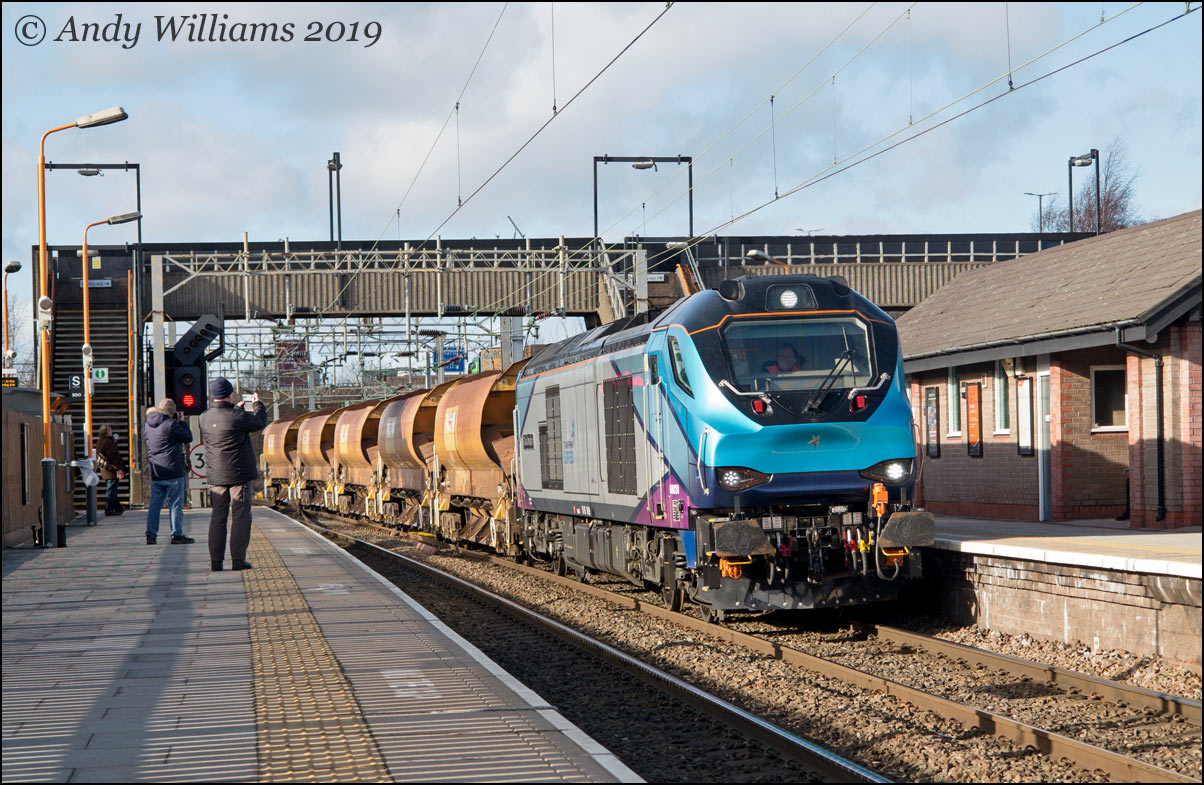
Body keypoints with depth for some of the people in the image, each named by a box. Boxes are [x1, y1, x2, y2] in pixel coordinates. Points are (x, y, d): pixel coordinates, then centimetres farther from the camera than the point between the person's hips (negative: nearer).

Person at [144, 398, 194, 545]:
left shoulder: (148, 424, 7)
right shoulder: (171, 424, -15)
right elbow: (188, 437, -9)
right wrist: (181, 422, 4)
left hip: (156, 472, 6)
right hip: (173, 471, -6)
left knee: (154, 503, 10)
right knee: (176, 503, 0)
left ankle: (151, 534, 8)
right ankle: (177, 534, 2)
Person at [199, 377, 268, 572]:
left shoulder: (205, 418, 2)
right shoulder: (237, 417, -15)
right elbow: (260, 422, 2)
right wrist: (257, 405, 22)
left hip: (216, 475, 5)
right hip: (239, 474, -5)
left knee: (218, 516, 10)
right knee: (240, 515, 1)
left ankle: (215, 560, 7)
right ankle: (238, 559, -2)